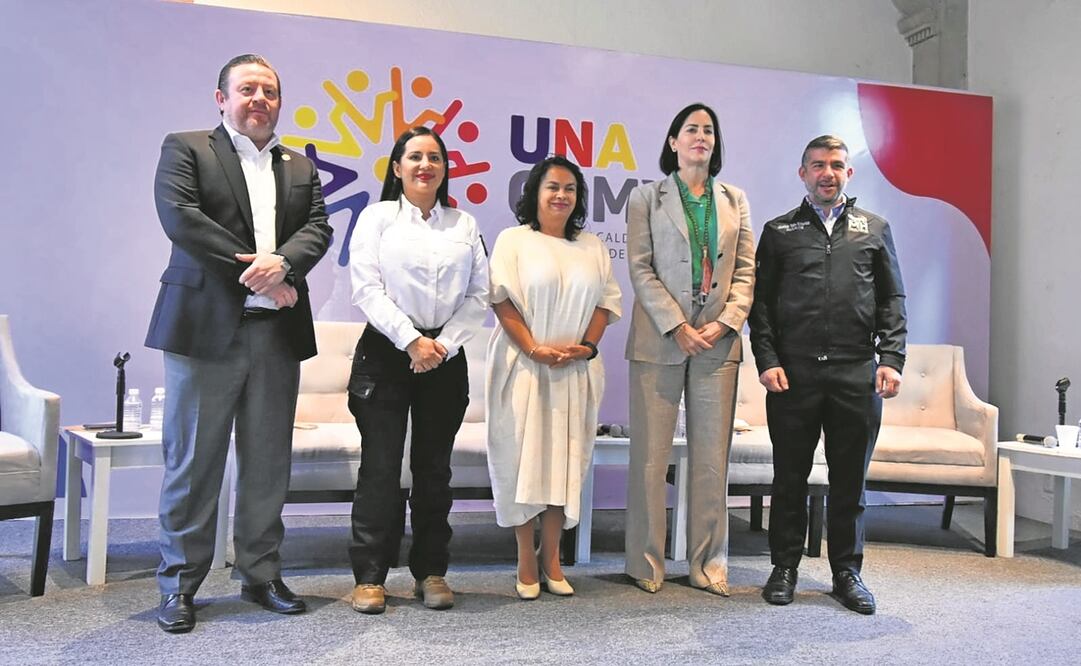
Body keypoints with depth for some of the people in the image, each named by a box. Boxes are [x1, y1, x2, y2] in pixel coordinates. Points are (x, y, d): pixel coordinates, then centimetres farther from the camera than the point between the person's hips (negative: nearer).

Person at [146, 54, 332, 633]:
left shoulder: (300, 168, 19)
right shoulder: (185, 149, 6)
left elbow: (317, 227, 5)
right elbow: (179, 217, -10)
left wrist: (282, 261, -16)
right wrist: (251, 270, -14)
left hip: (278, 331, 4)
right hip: (206, 326, -4)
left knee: (269, 460, 8)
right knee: (193, 459, 2)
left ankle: (261, 575, 20)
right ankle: (179, 583, 14)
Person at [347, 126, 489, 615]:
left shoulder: (464, 225, 13)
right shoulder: (378, 217, 5)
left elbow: (479, 294, 6)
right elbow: (366, 287, -5)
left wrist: (443, 344, -7)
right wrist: (411, 341, -13)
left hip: (445, 355, 3)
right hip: (386, 351, -2)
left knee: (434, 467, 6)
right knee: (380, 465, -3)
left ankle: (431, 572, 15)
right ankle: (370, 576, 5)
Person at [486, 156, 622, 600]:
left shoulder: (592, 247, 15)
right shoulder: (514, 240, 3)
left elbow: (606, 301, 10)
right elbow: (503, 301, -6)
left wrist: (586, 347, -7)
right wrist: (536, 350, -16)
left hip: (576, 372, 3)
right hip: (523, 366, -3)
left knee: (565, 459, 5)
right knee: (523, 457, -1)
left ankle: (551, 559, 14)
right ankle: (526, 562, 9)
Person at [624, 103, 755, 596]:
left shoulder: (734, 200, 15)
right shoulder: (647, 198, 6)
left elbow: (746, 269, 9)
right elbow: (640, 268, -3)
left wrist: (727, 321, -7)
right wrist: (677, 327, -12)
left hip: (718, 341, 3)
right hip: (659, 340, -2)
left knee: (712, 458, 5)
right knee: (650, 455, 0)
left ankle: (708, 564, 14)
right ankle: (646, 564, 11)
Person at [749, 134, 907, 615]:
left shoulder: (874, 229, 14)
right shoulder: (779, 231, 11)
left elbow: (892, 300, 10)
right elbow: (762, 302, 7)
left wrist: (891, 360, -1)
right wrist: (767, 360, -5)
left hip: (857, 376, 1)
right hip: (793, 374, -1)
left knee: (850, 479, 7)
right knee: (789, 477, 6)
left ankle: (847, 571, 19)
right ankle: (785, 567, 18)